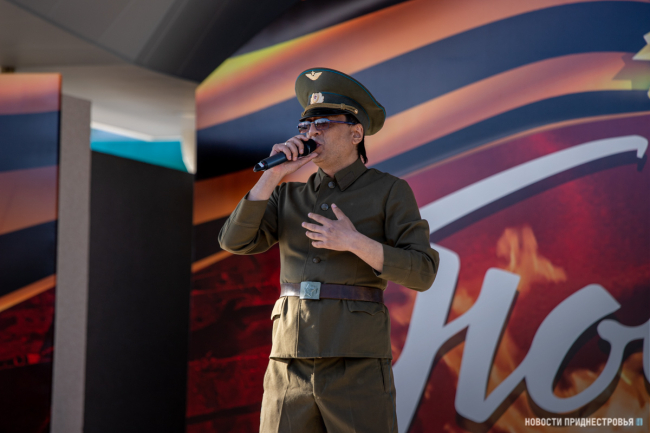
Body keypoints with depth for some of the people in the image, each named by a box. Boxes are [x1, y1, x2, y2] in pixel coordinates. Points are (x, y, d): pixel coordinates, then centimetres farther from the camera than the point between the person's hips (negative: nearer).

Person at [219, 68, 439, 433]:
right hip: (294, 358, 4)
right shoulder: (291, 196, 16)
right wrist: (273, 174, -6)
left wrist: (354, 242, -16)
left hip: (357, 358, -4)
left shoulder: (391, 191, 3)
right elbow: (236, 241, 1)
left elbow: (422, 273, -6)